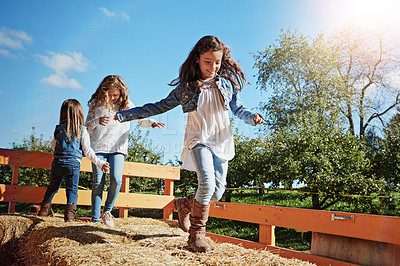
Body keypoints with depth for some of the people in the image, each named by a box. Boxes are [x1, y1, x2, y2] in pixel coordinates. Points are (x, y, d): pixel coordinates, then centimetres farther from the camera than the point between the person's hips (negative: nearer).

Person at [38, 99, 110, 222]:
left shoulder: (59, 128, 4)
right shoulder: (82, 130, -3)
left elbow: (53, 146, 17)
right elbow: (87, 150, -8)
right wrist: (100, 163, -7)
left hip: (57, 162, 3)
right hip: (73, 163, -3)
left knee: (52, 187, 20)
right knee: (72, 189, 5)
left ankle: (44, 209, 26)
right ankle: (70, 211, -11)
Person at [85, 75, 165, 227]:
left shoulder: (126, 104, 6)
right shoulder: (96, 103, 6)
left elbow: (141, 120, 13)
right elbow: (86, 126, 8)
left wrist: (152, 122, -9)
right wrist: (97, 121, -14)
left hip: (118, 148, 0)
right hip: (99, 147, 0)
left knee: (116, 179, -17)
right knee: (98, 183, -4)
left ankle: (107, 211, 6)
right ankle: (95, 219, 7)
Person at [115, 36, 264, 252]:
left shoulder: (227, 83, 9)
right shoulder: (186, 87, 3)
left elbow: (238, 108, 13)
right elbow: (160, 106, 8)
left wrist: (252, 117, -11)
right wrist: (125, 115, 5)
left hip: (221, 141, 4)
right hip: (199, 139, -3)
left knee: (217, 191, 0)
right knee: (207, 182, -24)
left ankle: (184, 204, 30)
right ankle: (196, 233, -6)